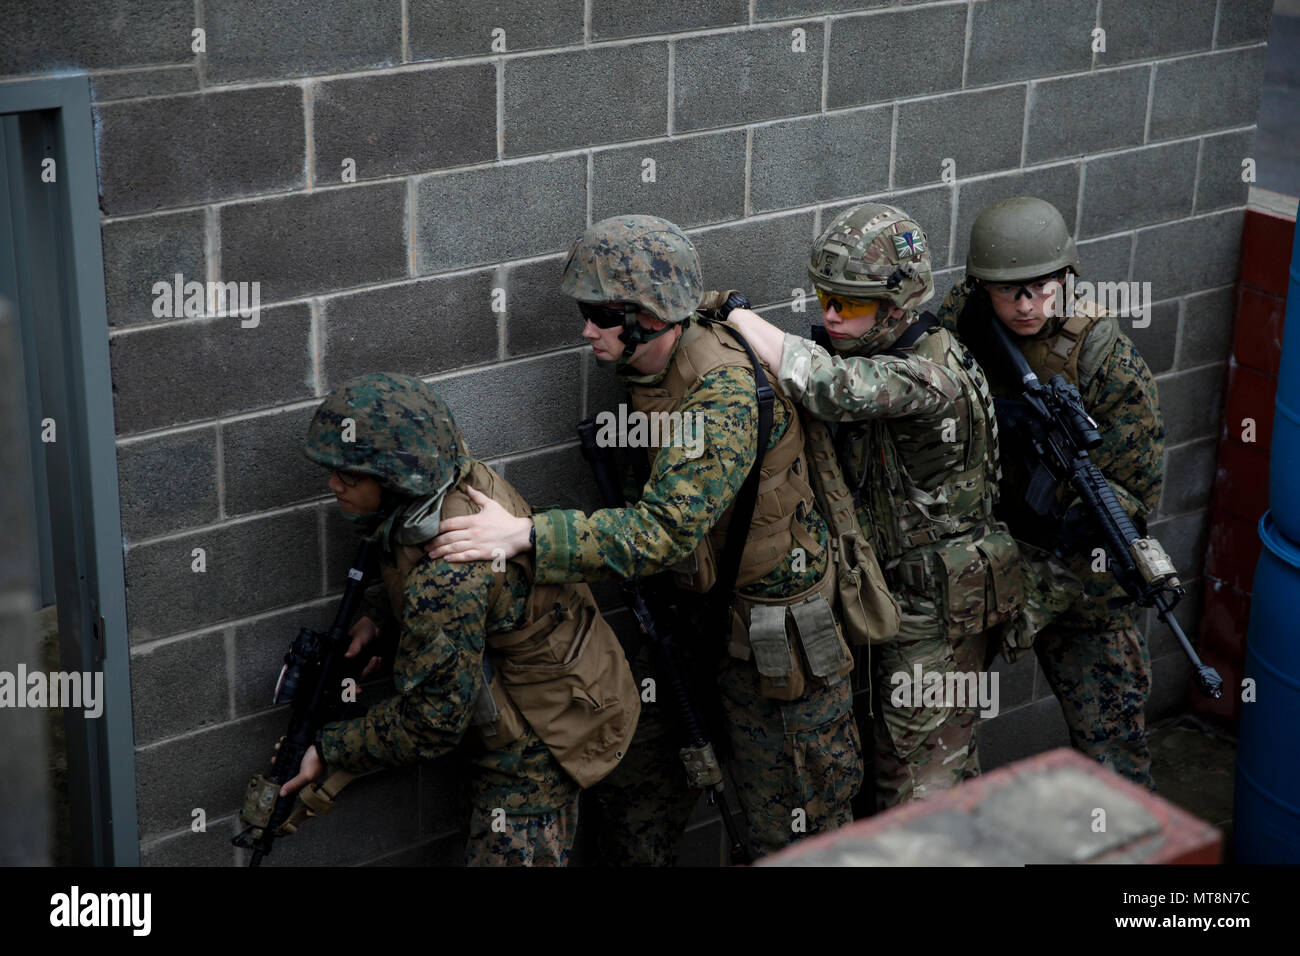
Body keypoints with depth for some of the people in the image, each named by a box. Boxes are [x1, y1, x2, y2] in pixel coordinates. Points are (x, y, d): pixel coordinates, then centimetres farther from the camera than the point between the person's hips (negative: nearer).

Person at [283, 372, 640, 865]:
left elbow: (431, 721, -26)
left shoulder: (449, 579, -37)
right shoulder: (457, 474, -10)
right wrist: (376, 614, -4)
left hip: (539, 736, -10)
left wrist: (329, 750, -15)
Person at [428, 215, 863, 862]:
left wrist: (527, 534, -39)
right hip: (702, 609, 9)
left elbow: (668, 528, -36)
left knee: (791, 830, 6)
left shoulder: (724, 393, -29)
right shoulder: (655, 369, 0)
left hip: (775, 631, -9)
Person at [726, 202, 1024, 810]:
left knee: (917, 787, 0)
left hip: (936, 606, -9)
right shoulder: (876, 356, 3)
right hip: (898, 592, 9)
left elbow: (824, 384, -44)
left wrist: (730, 312, -32)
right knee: (947, 754, 23)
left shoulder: (930, 378, -28)